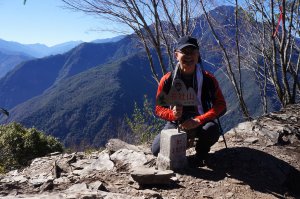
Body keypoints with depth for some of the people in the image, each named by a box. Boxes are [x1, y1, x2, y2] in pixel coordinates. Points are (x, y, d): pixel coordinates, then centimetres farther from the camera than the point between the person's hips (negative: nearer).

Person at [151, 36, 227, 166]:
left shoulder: (208, 79, -11)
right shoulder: (167, 80, -10)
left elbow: (221, 106, -12)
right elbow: (159, 108, -4)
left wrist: (198, 121, -26)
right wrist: (172, 114, -28)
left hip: (201, 123, -1)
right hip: (176, 123, 1)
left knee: (212, 130, -35)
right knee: (157, 150, -20)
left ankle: (201, 153, 2)